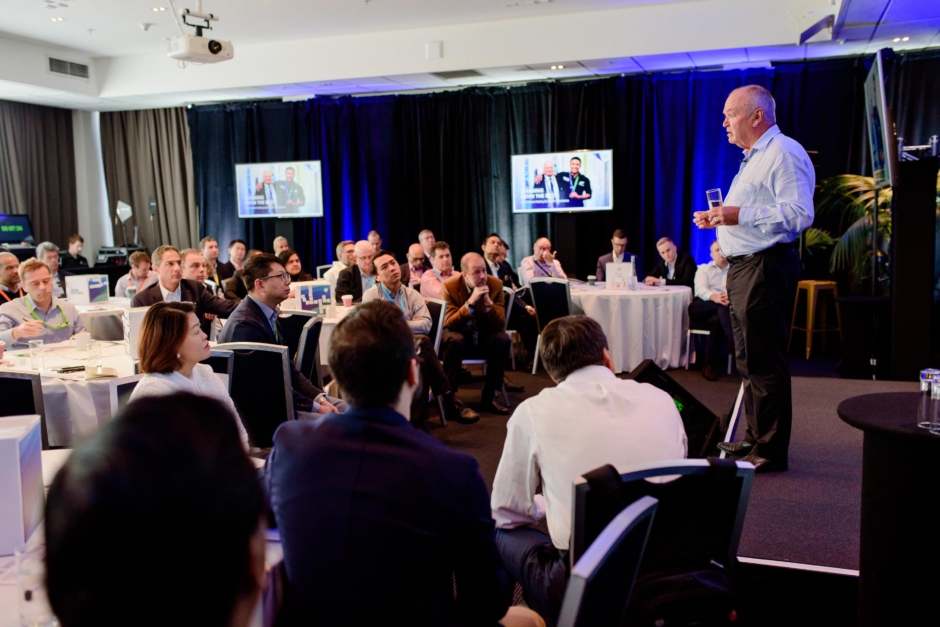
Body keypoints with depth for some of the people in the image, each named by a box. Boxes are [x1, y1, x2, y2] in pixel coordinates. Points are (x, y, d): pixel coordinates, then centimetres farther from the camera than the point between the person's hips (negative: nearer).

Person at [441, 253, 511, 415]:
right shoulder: (449, 286, -17)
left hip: (483, 335, 3)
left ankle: (489, 396, -15)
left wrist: (489, 304, -31)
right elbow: (449, 323, -24)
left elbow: (500, 324, -13)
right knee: (455, 341, -36)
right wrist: (470, 302, -35)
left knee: (503, 339, -27)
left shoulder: (496, 284, -11)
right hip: (459, 333, -3)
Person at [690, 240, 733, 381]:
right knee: (723, 307, -35)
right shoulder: (704, 268, 21)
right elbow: (700, 289, -2)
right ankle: (732, 340, -48)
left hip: (727, 309, 1)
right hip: (702, 308, -1)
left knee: (716, 320, -37)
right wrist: (714, 297, -28)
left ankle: (711, 364, -39)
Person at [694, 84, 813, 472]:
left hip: (766, 269, -11)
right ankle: (755, 437, 28)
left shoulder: (784, 153, -12)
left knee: (766, 364, -6)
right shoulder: (753, 158, 22)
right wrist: (719, 219, 14)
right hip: (742, 267, 11)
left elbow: (799, 214, -23)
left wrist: (739, 215, -26)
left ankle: (770, 451, 2)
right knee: (749, 361, 17)